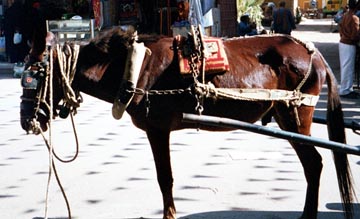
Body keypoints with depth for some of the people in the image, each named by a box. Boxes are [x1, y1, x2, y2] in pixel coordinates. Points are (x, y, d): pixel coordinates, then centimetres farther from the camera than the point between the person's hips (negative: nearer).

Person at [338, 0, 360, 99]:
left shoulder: (345, 15, 6)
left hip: (342, 42, 9)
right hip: (349, 45, -9)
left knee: (345, 67, 16)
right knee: (348, 68, -1)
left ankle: (347, 88, 25)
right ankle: (345, 91, 5)